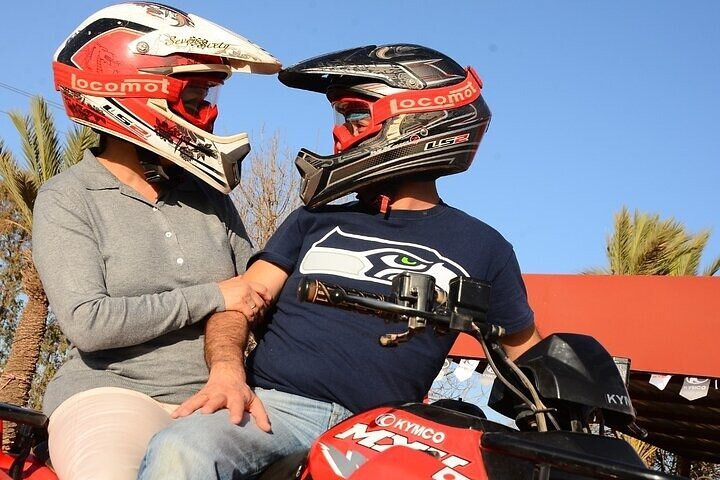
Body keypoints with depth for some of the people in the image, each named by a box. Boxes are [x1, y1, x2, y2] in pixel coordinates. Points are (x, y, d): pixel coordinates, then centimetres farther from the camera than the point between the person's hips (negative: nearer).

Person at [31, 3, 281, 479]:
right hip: (114, 393, -5)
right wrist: (213, 297, -11)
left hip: (216, 402, 5)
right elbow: (88, 323, -14)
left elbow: (255, 295, 16)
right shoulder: (66, 200, -2)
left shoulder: (209, 196, 13)